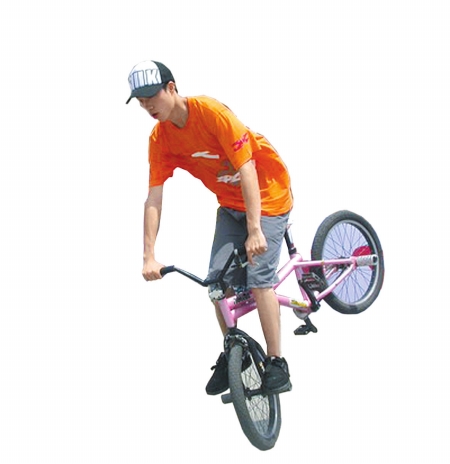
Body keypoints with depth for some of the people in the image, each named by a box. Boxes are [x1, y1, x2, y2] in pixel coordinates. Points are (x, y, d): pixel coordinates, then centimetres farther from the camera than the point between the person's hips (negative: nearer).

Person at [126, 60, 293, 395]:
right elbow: (154, 200, -10)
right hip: (230, 203, 6)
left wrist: (255, 231, -35)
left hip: (267, 196, -6)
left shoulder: (212, 113, -27)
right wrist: (149, 257, -18)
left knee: (258, 278, -15)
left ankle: (276, 364, -6)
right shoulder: (160, 138, -9)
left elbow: (247, 170, -30)